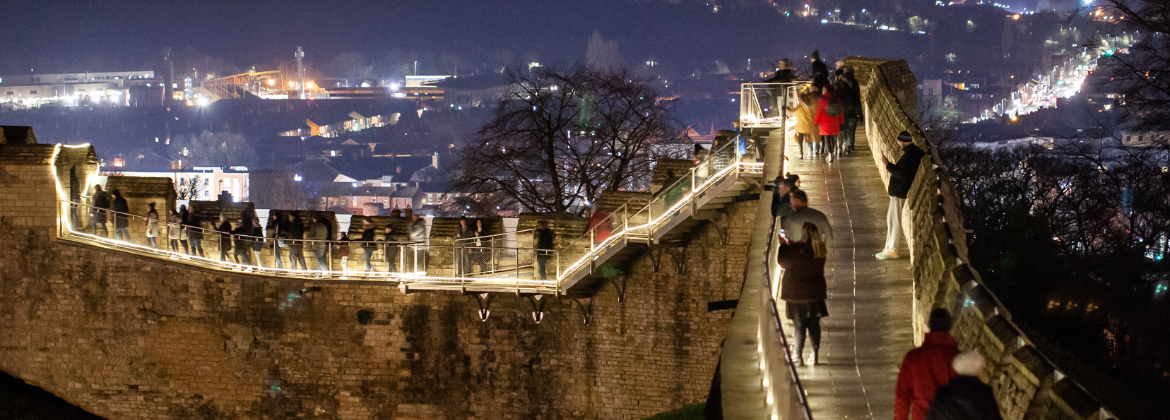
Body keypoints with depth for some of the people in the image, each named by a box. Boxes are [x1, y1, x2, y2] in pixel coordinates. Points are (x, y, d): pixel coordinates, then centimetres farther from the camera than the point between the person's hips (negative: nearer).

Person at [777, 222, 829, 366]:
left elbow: (782, 261, -6)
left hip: (797, 293, -4)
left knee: (799, 325, 3)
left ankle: (797, 356, 5)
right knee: (814, 324, 11)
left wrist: (783, 244, 5)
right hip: (815, 291, 4)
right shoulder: (820, 249, -1)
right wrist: (787, 243, 19)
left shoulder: (797, 248, -20)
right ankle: (815, 355, 11)